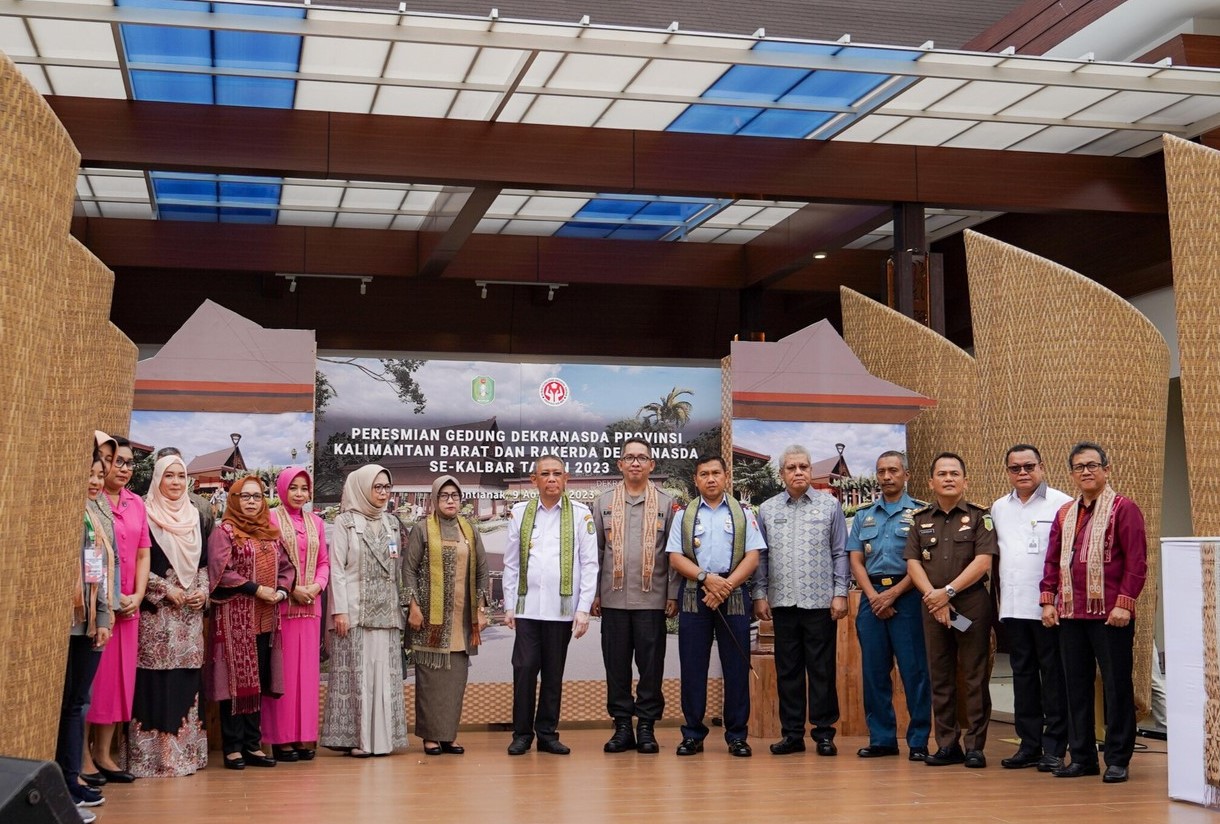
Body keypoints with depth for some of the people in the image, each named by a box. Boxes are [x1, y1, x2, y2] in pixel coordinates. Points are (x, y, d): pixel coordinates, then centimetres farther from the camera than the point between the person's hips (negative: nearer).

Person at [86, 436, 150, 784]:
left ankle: (103, 753, 15)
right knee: (92, 674, -4)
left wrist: (137, 596, 1)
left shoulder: (136, 503, 13)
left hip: (128, 605, 6)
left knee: (119, 676, 7)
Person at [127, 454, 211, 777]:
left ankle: (185, 751, 11)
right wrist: (166, 590, -12)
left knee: (187, 679, 5)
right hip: (156, 612, -5)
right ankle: (154, 754, -2)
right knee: (158, 680, -7)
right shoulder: (145, 515, -2)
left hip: (191, 612, 5)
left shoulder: (195, 516, 15)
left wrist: (203, 591, 2)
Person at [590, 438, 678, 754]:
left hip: (652, 599, -1)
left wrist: (673, 595, -1)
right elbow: (595, 551, 9)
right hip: (614, 598, 1)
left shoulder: (666, 504, 6)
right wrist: (593, 593, 4)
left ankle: (647, 726, 10)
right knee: (616, 663, 4)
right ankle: (622, 726, 13)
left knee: (651, 664, 1)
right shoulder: (604, 503, 9)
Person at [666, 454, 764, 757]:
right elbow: (675, 558, 2)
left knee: (736, 666, 0)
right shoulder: (684, 516, 10)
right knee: (692, 667, 2)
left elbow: (752, 558, 1)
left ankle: (737, 735, 7)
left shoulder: (743, 515, 9)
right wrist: (707, 578, -12)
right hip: (694, 597, 1)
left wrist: (726, 586, -12)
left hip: (734, 597, 0)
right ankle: (692, 735, 9)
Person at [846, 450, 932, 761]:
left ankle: (918, 741, 2)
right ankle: (881, 738, 14)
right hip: (871, 596, 4)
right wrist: (873, 596, -6)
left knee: (914, 670, -4)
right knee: (873, 671, 6)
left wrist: (893, 593, -13)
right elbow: (855, 561, 9)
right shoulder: (864, 515, 14)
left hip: (906, 595, -4)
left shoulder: (920, 512, 1)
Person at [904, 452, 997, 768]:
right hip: (932, 607, 3)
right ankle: (947, 745, 13)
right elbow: (913, 564, 5)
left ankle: (975, 745, 5)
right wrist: (933, 597, -9)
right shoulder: (920, 520, 12)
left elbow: (983, 562, -8)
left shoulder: (979, 517, 3)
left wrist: (948, 592, -12)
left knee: (975, 678, -1)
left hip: (972, 604, -3)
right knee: (940, 678, 6)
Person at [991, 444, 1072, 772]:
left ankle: (1054, 748, 5)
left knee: (1054, 677, -1)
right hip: (1012, 606, 5)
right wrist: (996, 597, 12)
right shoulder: (999, 508, 15)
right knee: (1023, 676, 10)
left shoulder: (1061, 504, -3)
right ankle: (1029, 745, 17)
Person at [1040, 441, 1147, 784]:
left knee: (1116, 686, 1)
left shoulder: (1124, 508, -2)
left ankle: (1118, 760, 7)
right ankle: (1082, 757, 17)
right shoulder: (1064, 514, 15)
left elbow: (1137, 561, -8)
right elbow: (1052, 560, 16)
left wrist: (1125, 603, -15)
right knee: (1076, 686, 9)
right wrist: (1048, 600, 6)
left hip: (1110, 614, -6)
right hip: (1070, 614, 6)